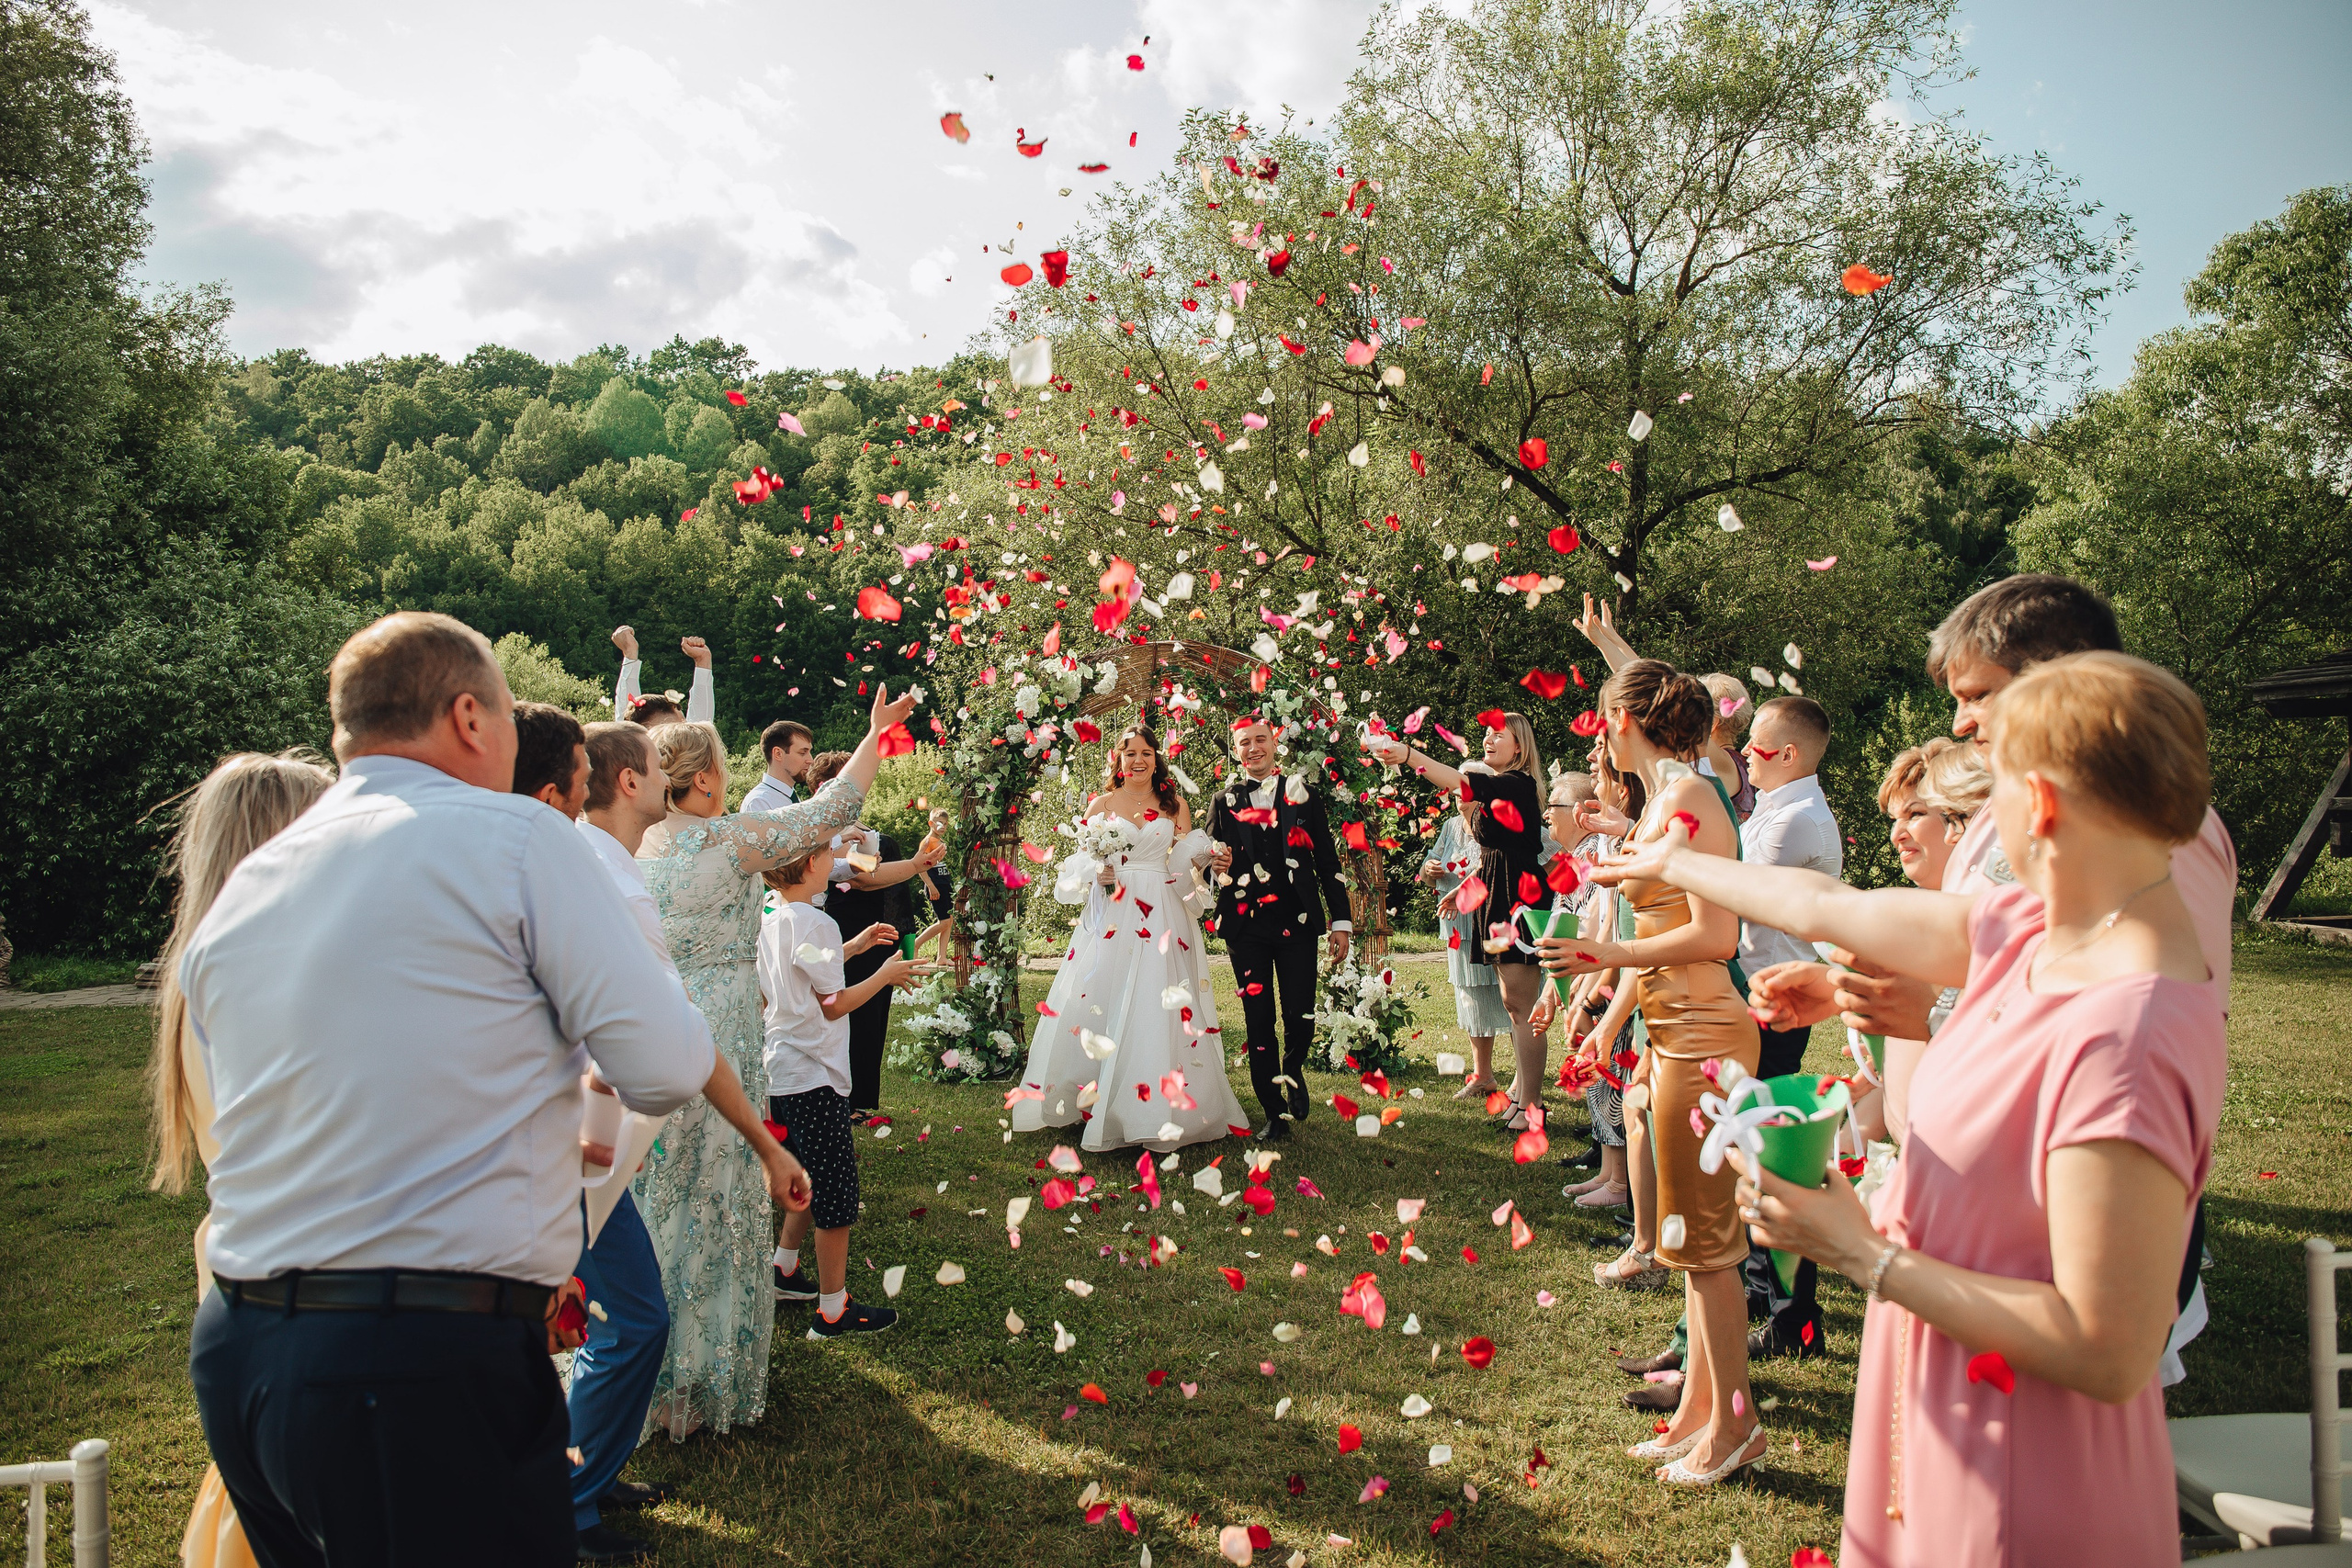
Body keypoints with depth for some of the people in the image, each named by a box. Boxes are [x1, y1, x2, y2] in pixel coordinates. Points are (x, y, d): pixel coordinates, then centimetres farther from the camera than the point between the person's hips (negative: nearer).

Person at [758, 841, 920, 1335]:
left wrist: (850, 947, 18)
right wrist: (885, 974, -4)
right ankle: (834, 1311, 9)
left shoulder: (768, 920, 6)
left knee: (811, 1180, 25)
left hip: (779, 1072, 9)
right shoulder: (817, 924, -19)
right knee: (835, 1190, 1)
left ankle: (784, 1270, 35)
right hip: (814, 1077, -9)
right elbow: (835, 1004, -16)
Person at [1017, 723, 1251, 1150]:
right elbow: (1080, 862, 9)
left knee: (1160, 1008, -5)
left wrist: (1203, 855, -12)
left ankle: (1161, 1110, 3)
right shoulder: (1101, 805, 9)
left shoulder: (1175, 804, 11)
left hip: (1162, 915, 0)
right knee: (1098, 1000, -6)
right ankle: (1095, 1100, 5)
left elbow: (1187, 864, 9)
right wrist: (1095, 872, -12)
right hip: (1110, 914, 0)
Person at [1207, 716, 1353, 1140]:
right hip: (1246, 926, 1)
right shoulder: (1225, 801, 11)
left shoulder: (1302, 794, 9)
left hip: (1297, 922, -1)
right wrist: (1219, 865, -13)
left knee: (1300, 1015, -7)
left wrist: (1341, 920, 3)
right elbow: (1213, 858, 12)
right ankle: (1275, 1112, 13)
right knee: (1259, 1020, 2)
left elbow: (1328, 860, 8)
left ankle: (1293, 1070, 27)